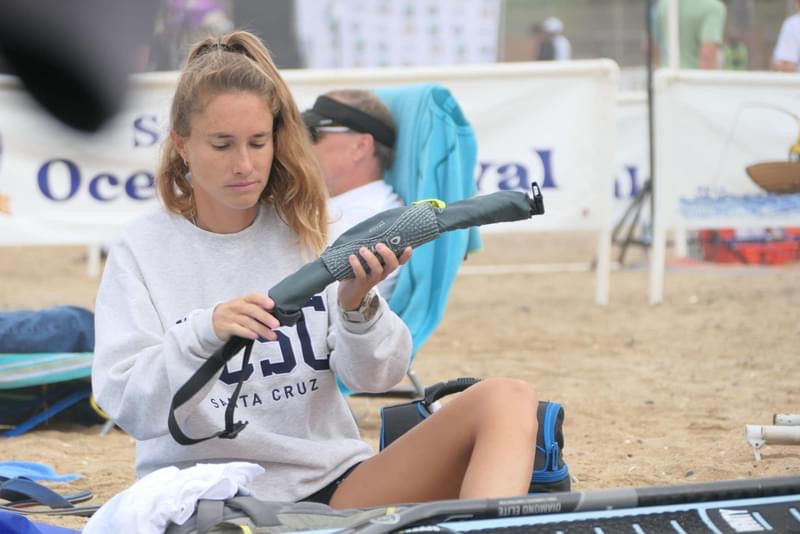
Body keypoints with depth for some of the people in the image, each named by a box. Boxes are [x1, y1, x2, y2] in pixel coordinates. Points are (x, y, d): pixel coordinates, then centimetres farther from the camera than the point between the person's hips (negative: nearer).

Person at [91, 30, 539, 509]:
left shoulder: (308, 229, 7)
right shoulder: (142, 251, 0)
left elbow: (377, 374, 2)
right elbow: (129, 406, -9)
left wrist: (358, 306, -20)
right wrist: (203, 335, -27)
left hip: (333, 481, 3)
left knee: (506, 400, -15)